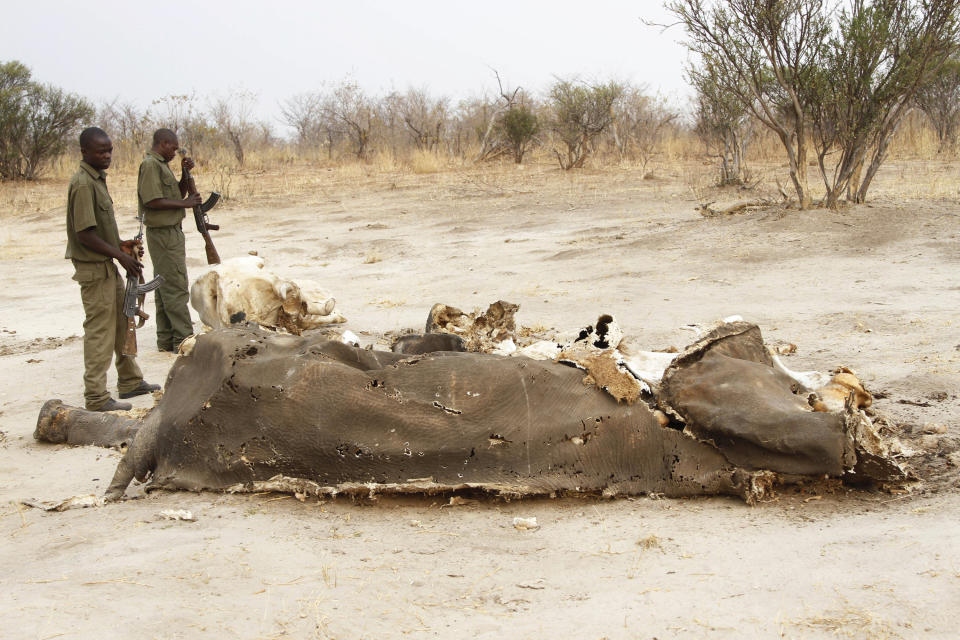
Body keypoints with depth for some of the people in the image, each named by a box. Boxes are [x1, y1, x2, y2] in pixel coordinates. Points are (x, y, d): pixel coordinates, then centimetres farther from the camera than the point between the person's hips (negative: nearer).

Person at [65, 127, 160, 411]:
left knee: (123, 322, 18)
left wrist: (122, 251, 10)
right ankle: (96, 397, 1)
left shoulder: (98, 178, 11)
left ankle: (130, 381, 31)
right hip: (93, 268, -10)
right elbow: (85, 234, -23)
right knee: (100, 330, -5)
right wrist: (121, 256, -19)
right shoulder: (83, 184, -19)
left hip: (107, 265, 10)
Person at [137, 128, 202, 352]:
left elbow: (177, 194, 21)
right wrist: (185, 203, -16)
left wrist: (185, 173, 7)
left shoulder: (161, 165, 17)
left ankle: (166, 340, 17)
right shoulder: (150, 165, -14)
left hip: (170, 232, 11)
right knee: (176, 288, -9)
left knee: (165, 288, 12)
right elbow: (152, 201, -22)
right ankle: (184, 339, -6)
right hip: (163, 233, -11)